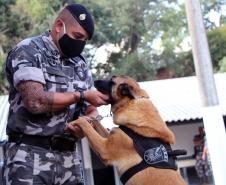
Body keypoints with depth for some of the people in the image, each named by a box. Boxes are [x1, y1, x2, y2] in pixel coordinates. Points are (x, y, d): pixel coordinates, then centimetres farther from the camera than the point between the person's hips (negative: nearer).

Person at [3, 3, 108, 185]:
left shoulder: (80, 64, 13)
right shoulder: (28, 51, -5)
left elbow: (91, 111, 16)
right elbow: (36, 101, -19)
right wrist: (82, 95, -10)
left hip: (69, 155, 6)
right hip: (31, 154, -5)